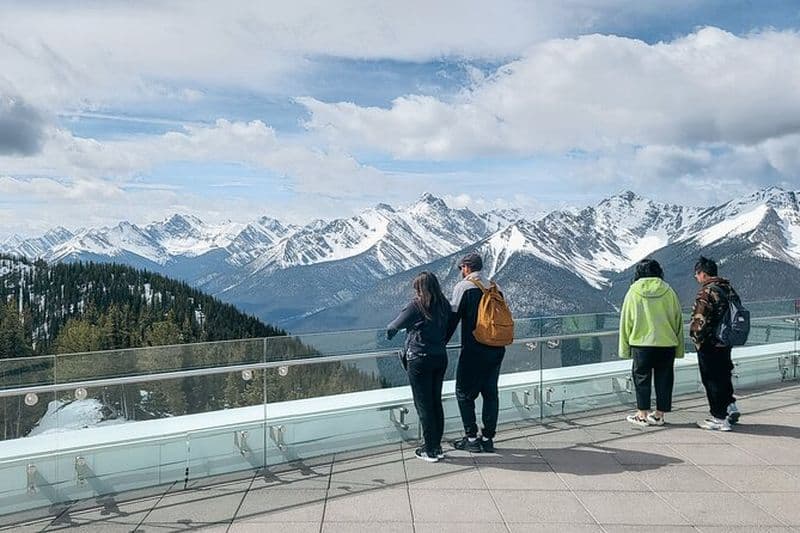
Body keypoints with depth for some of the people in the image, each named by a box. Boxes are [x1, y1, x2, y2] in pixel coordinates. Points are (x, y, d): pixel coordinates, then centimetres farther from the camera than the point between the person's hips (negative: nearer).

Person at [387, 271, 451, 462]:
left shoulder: (416, 305, -14)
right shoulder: (444, 305, 2)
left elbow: (395, 326, -6)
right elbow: (447, 330, 10)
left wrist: (389, 331, 15)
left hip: (420, 360, -6)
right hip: (440, 358, 6)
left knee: (424, 405, 3)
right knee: (436, 402, 15)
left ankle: (430, 451, 10)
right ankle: (437, 447, 23)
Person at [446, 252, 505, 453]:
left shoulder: (463, 286, -7)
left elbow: (453, 318, -10)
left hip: (473, 350, -6)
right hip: (496, 349, 6)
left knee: (464, 393, 6)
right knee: (490, 393, 13)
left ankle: (471, 438, 8)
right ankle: (488, 438, 17)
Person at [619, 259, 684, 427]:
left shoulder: (633, 291, -2)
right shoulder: (668, 291, 1)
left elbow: (626, 321, 0)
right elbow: (678, 320, 6)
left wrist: (625, 348, 7)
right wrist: (679, 348, 14)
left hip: (641, 343, -2)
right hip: (666, 344, 2)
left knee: (642, 378, 9)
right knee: (664, 379, 11)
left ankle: (642, 415, 12)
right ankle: (659, 415, 17)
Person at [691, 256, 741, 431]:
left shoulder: (706, 293, -20)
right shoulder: (729, 288, 8)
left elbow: (700, 321, -23)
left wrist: (697, 338, -8)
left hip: (710, 345, -8)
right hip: (726, 343, 8)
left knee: (712, 380, 1)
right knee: (724, 375, 22)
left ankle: (719, 418, 6)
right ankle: (731, 407, 27)